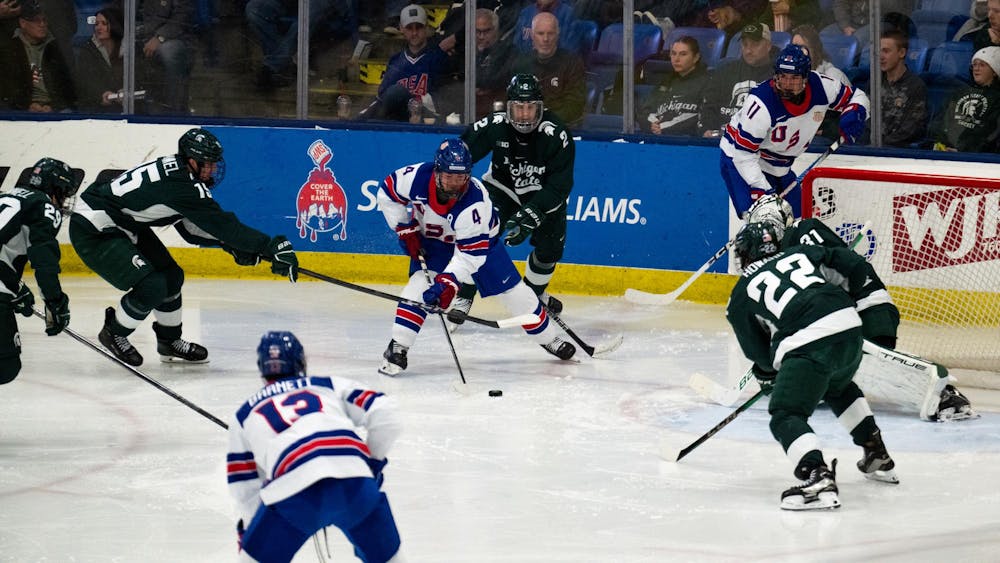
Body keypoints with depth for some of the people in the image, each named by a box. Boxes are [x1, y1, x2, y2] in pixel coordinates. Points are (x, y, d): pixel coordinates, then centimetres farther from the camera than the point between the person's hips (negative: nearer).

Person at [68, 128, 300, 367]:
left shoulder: (175, 171, 4)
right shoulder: (179, 184, -26)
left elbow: (190, 226, 12)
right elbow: (221, 224, -27)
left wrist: (231, 244, -1)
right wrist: (272, 247, -26)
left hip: (124, 227, 11)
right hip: (93, 232, -11)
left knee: (171, 276, 12)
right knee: (152, 286, -17)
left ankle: (169, 342, 28)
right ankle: (113, 334, 6)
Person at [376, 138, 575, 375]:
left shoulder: (476, 201, -39)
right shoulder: (417, 177, -31)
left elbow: (472, 251, -36)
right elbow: (387, 192, -11)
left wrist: (449, 280, -46)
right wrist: (406, 230, -12)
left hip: (481, 240, -1)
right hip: (432, 240, 1)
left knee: (513, 291, 2)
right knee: (419, 283, -23)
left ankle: (548, 339, 23)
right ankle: (397, 349, -20)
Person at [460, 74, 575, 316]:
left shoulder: (557, 135, -29)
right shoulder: (494, 126, -25)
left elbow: (560, 185, -28)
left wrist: (530, 216, -37)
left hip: (544, 194, 1)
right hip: (502, 187, -1)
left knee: (549, 250, 2)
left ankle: (534, 293, 31)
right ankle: (463, 298, -9)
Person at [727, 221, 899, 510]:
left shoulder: (741, 294, 16)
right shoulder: (801, 253, 24)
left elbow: (760, 354, 17)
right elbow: (855, 266, 20)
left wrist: (767, 374, 37)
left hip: (807, 341, -6)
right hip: (851, 325, 6)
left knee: (786, 415, -1)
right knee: (839, 387, 35)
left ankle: (817, 477, -25)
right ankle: (877, 457, 41)